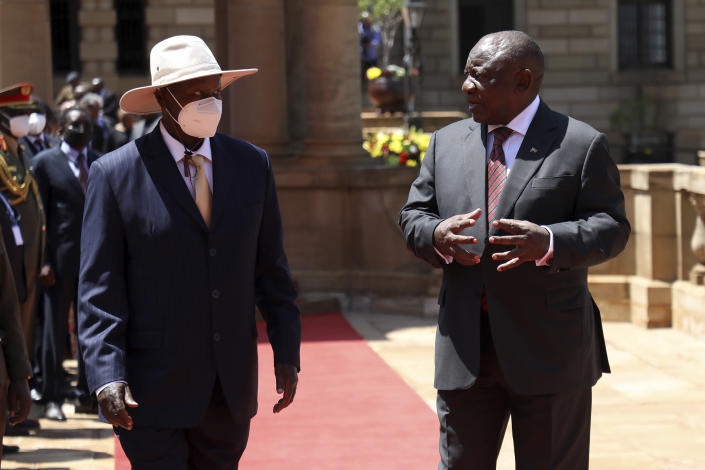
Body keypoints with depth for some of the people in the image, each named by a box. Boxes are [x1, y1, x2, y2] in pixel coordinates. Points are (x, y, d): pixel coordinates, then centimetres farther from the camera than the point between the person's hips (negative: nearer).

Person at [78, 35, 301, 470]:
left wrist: (287, 353, 6)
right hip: (151, 392, -4)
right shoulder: (115, 173, -5)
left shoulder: (252, 165, 6)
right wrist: (107, 377, -16)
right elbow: (98, 288, -7)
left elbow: (271, 268, 11)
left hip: (230, 389, 4)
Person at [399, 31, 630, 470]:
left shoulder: (582, 145, -1)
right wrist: (437, 236, -13)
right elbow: (413, 216, 11)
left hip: (549, 350, -3)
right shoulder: (447, 142, 12)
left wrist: (549, 242, -26)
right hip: (465, 349, 4)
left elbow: (611, 227, -7)